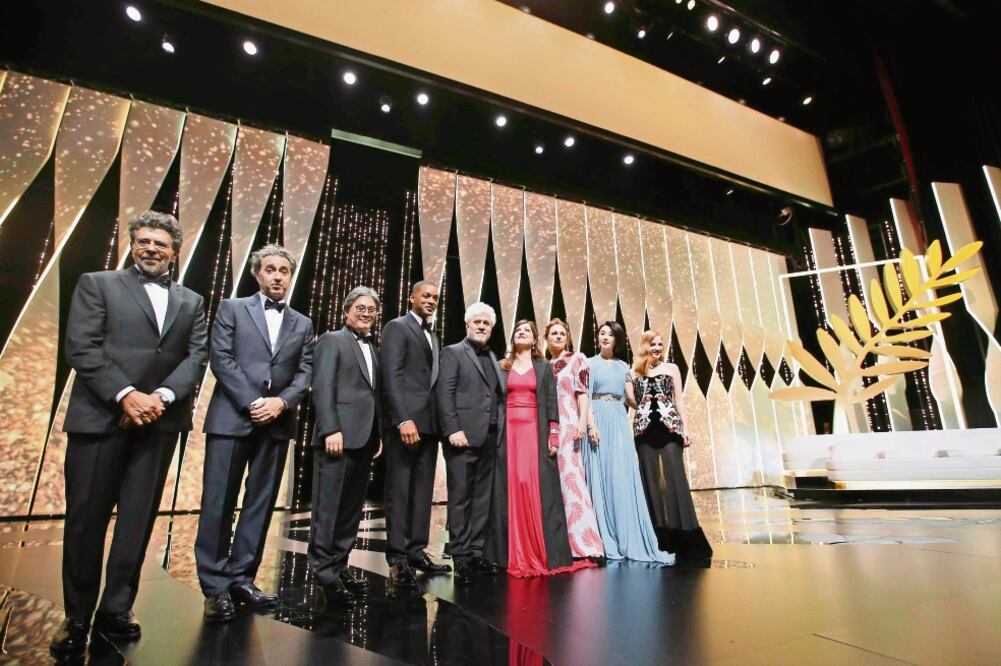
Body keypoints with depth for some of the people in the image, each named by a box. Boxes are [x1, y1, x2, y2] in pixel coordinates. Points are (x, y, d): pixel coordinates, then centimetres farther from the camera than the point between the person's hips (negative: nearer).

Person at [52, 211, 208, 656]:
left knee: (138, 519, 8)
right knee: (86, 518, 5)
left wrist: (161, 396, -12)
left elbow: (197, 357, 4)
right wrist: (126, 395, -15)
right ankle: (77, 618, 21)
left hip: (159, 420, 3)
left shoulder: (191, 302, 14)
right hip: (100, 416, -2)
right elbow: (80, 348, -5)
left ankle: (116, 611, 21)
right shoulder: (97, 284, 6)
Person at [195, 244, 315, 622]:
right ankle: (215, 587, 10)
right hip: (231, 417, -3)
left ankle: (241, 578, 18)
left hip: (277, 422, 3)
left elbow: (305, 373, 7)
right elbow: (220, 358, -4)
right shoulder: (232, 309, 6)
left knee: (261, 503, 7)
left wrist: (281, 401, -11)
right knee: (219, 502, 0)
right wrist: (253, 402, -13)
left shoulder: (302, 324, 14)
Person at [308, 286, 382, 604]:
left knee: (352, 508, 10)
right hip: (339, 436, -7)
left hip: (364, 438, 7)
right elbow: (322, 388, -9)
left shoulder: (373, 349, 21)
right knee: (329, 506, -2)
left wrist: (378, 434, 11)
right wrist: (331, 429, -18)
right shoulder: (332, 340, 1)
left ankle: (338, 566, 19)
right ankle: (324, 570, 9)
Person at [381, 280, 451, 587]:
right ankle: (397, 557, 7)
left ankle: (416, 550, 19)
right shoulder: (397, 327, -2)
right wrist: (404, 420, -21)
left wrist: (439, 422, 7)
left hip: (429, 422, 7)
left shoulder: (433, 336, 21)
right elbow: (392, 377, -12)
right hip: (405, 421, -7)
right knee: (399, 490, -1)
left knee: (423, 490, 10)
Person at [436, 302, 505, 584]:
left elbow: (499, 395, 17)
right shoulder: (452, 353, 0)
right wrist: (453, 430, -18)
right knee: (460, 497, 0)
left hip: (490, 438, 6)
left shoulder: (493, 358, 19)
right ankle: (461, 557, 9)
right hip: (464, 436, -6)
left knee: (482, 497, 11)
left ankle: (476, 553, 21)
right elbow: (444, 394, -10)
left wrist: (501, 431, 8)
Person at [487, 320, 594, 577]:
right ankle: (514, 554, 7)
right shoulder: (502, 367, 12)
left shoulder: (544, 367, 11)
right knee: (511, 489, 0)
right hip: (508, 432, 1)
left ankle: (542, 553, 5)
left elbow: (551, 402, 4)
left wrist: (553, 434, -6)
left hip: (535, 432, -1)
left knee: (538, 488, -4)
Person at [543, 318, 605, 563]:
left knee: (570, 476, -12)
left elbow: (583, 392, -2)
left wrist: (582, 422, -14)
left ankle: (583, 543, -8)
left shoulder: (577, 358, 6)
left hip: (569, 425, -5)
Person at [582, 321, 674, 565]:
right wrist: (591, 424, -13)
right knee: (600, 479, -3)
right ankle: (606, 542, 3)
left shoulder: (623, 367, 16)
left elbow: (631, 400, 16)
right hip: (598, 420, -3)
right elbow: (585, 396, -4)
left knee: (623, 479, -1)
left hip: (619, 423, 3)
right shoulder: (589, 364, 6)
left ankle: (629, 540, 6)